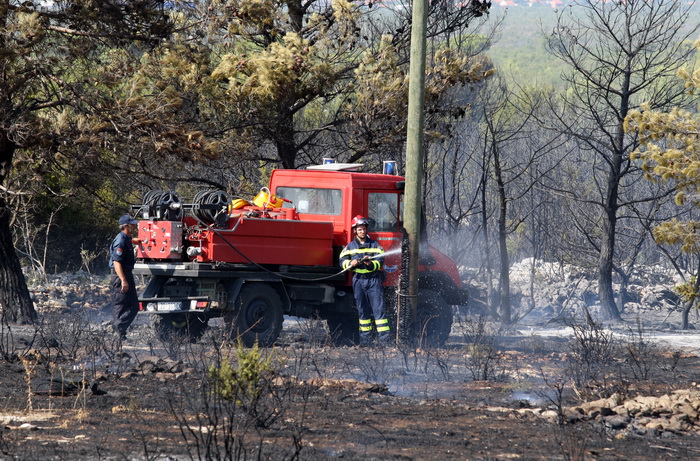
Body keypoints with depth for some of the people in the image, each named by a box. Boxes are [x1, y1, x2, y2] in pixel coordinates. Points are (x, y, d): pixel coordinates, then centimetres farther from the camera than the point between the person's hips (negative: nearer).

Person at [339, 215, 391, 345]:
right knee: (363, 310, 6)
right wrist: (351, 263, -15)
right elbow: (343, 261, 6)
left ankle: (385, 337, -11)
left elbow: (380, 261, -1)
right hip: (358, 280, 2)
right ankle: (365, 337, 12)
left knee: (378, 308, -8)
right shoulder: (350, 247, 12)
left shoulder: (375, 245, 7)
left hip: (374, 279, -2)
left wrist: (371, 264, -22)